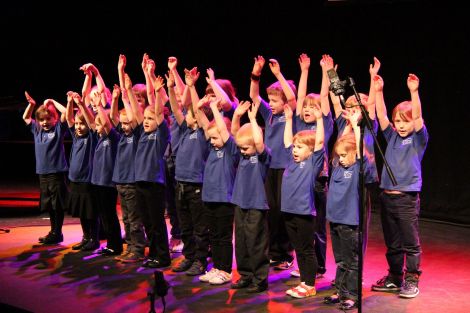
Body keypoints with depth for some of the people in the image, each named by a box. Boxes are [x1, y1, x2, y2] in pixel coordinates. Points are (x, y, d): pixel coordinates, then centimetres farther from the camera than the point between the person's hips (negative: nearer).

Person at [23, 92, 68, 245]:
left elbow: (66, 113, -16)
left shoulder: (58, 129, -4)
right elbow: (26, 117, 22)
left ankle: (57, 233, 7)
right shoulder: (37, 130, 11)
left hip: (57, 172, -6)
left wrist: (52, 102, -10)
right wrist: (31, 104, 8)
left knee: (58, 205, -1)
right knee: (49, 205, 12)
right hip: (42, 173, 6)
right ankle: (53, 232, 22)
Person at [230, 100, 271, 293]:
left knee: (256, 245, -1)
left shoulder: (262, 155, -11)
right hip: (240, 205, 7)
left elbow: (259, 141, -30)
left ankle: (260, 280, 9)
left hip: (256, 207, -7)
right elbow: (234, 133, 8)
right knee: (241, 244, 13)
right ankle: (245, 276, 25)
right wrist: (237, 115, -7)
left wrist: (252, 119, -24)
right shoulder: (244, 154, 8)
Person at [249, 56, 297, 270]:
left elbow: (292, 97, -23)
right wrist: (256, 74, -9)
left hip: (286, 168, -6)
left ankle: (286, 255, 12)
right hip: (269, 168, 6)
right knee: (271, 211, 10)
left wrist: (278, 74, -24)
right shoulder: (269, 114, 9)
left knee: (283, 211, 1)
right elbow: (254, 96, 5)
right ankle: (274, 253, 20)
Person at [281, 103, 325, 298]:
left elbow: (320, 142, -16)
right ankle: (304, 282, 24)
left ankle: (309, 285, 11)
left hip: (304, 213, -7)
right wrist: (289, 119, 18)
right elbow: (287, 140, 19)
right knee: (298, 250, 14)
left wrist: (319, 119, -19)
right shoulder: (293, 160, 11)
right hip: (289, 211, 7)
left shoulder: (313, 162, -6)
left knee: (307, 250, 3)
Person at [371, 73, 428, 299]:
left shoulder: (418, 139, -2)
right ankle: (394, 278, 25)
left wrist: (414, 92, -29)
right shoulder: (392, 137, 10)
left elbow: (418, 117, -17)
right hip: (386, 196, 5)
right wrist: (379, 91, -9)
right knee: (392, 244, 14)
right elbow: (381, 116, 2)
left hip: (407, 198, -5)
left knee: (410, 243, 2)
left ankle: (412, 280, 12)